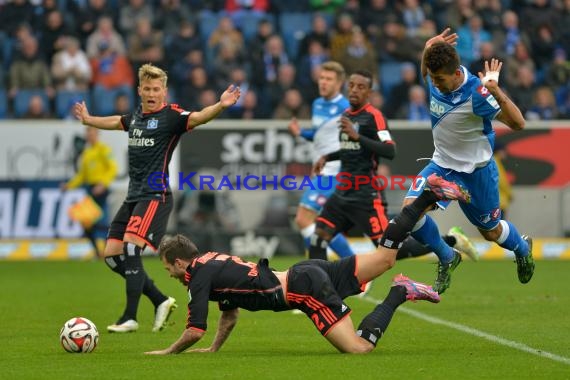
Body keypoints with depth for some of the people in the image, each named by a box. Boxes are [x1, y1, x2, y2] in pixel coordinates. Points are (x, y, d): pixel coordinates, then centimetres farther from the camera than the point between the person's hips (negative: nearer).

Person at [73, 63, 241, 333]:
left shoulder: (171, 116, -7)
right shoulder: (136, 116, 14)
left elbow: (198, 118, -26)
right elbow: (117, 122, 36)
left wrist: (220, 106, -45)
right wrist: (88, 120, 53)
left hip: (155, 195, -8)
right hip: (133, 196, 8)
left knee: (130, 248, -20)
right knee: (112, 255, 5)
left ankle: (130, 318, -15)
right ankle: (161, 301, 15)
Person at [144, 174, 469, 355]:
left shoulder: (199, 277, -5)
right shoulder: (215, 261, 21)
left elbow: (195, 331, -10)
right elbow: (230, 315, 32)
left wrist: (170, 352, 5)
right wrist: (215, 348, 26)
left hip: (303, 289, -9)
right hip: (309, 272, 9)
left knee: (358, 348, -18)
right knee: (385, 257, 14)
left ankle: (398, 294, -17)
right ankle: (430, 194, 9)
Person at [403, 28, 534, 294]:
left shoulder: (476, 93, -30)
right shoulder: (435, 78, -13)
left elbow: (518, 124, -30)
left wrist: (496, 91, -44)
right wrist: (429, 49, -7)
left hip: (476, 170, -4)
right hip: (442, 163, 4)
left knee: (491, 231, 15)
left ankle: (522, 248, 52)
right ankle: (446, 258, 3)